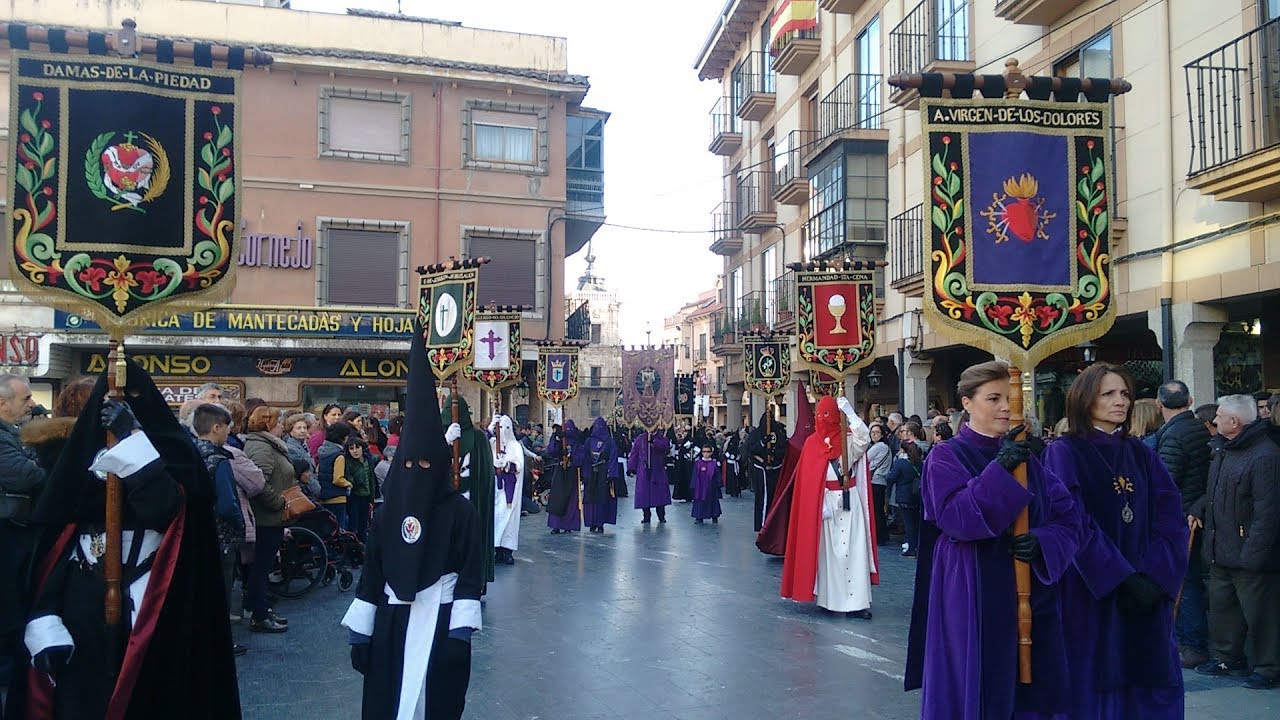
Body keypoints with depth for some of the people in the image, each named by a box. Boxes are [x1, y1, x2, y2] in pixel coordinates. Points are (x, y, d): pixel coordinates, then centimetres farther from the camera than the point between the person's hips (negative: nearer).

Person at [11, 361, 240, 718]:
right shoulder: (84, 448, 9)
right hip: (82, 600, 3)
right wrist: (45, 621, -5)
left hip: (144, 602, -3)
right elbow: (53, 533, 4)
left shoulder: (171, 447, -1)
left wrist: (132, 438, -21)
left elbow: (164, 508, -20)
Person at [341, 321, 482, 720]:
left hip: (441, 625, -3)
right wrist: (361, 632, 5)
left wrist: (460, 634, -12)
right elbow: (371, 573, 7)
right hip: (392, 625, 4)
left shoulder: (461, 511, -6)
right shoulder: (387, 512, 5)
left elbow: (471, 577, -7)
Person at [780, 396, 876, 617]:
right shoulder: (812, 443, 4)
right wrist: (820, 505, -8)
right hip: (822, 503, 1)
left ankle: (856, 602, -6)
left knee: (852, 550, -5)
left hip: (848, 503, -1)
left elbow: (864, 437, -24)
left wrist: (849, 412, -26)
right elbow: (809, 480, 0)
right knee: (827, 549, 5)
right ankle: (828, 597, 12)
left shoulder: (848, 440, 0)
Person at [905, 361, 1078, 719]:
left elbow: (1068, 520, 6)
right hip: (973, 599, -5)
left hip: (1031, 597, 5)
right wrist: (999, 470, -25)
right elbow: (955, 518, -21)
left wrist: (1042, 542, -14)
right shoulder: (946, 457, -5)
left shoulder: (1025, 456, 10)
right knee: (977, 690, 0)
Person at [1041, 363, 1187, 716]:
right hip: (1091, 595, -5)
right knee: (1096, 688, 2)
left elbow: (1171, 519, 1)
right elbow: (1074, 525, -15)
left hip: (1146, 592, 5)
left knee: (1149, 686, 9)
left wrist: (1154, 577, -12)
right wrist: (1122, 579, -19)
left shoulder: (1142, 455, 10)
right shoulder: (1064, 453, -6)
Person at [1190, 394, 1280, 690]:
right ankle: (1227, 658, 32)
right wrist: (1199, 510, 6)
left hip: (1251, 555, -10)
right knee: (1222, 605, 18)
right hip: (1220, 551, 10)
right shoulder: (1223, 449, 11)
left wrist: (1253, 553, -24)